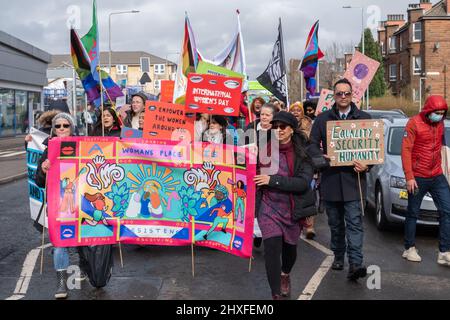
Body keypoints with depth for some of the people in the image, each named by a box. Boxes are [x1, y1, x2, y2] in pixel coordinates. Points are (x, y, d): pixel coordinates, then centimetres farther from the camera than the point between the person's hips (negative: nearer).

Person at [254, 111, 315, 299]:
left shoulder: (303, 153, -8)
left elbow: (304, 182, -20)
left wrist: (273, 180, -23)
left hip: (292, 208, 1)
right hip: (269, 206, 0)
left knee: (289, 246, 20)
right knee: (272, 248, -14)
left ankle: (285, 275, 53)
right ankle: (276, 295, -1)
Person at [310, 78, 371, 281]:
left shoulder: (364, 118, 6)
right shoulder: (322, 119, 8)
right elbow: (313, 145, 7)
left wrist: (366, 165, -9)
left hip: (353, 179, -2)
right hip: (330, 179, 2)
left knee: (354, 223, -7)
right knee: (335, 224, 14)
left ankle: (355, 263, -10)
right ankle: (338, 256, 28)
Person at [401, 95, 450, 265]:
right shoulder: (414, 123, -10)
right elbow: (406, 150, -12)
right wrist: (409, 177, -16)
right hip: (417, 178, -5)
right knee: (413, 214, 6)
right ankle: (409, 249, 19)